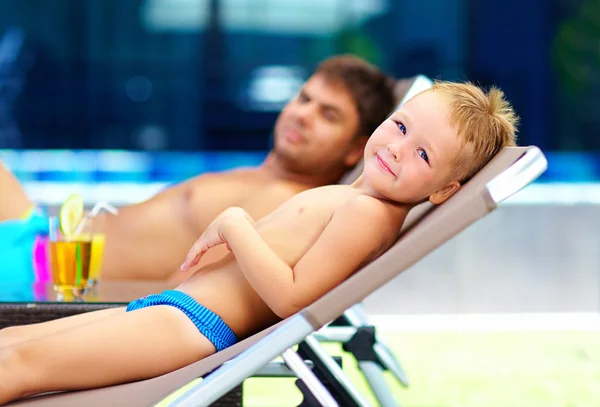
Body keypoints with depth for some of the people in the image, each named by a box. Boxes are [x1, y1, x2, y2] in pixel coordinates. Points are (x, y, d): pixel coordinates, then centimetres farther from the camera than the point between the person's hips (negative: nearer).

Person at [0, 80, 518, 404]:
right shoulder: (346, 197, 18)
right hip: (167, 304, 10)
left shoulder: (365, 214, -13)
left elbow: (288, 295, -23)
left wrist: (234, 224, -16)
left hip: (195, 322, -10)